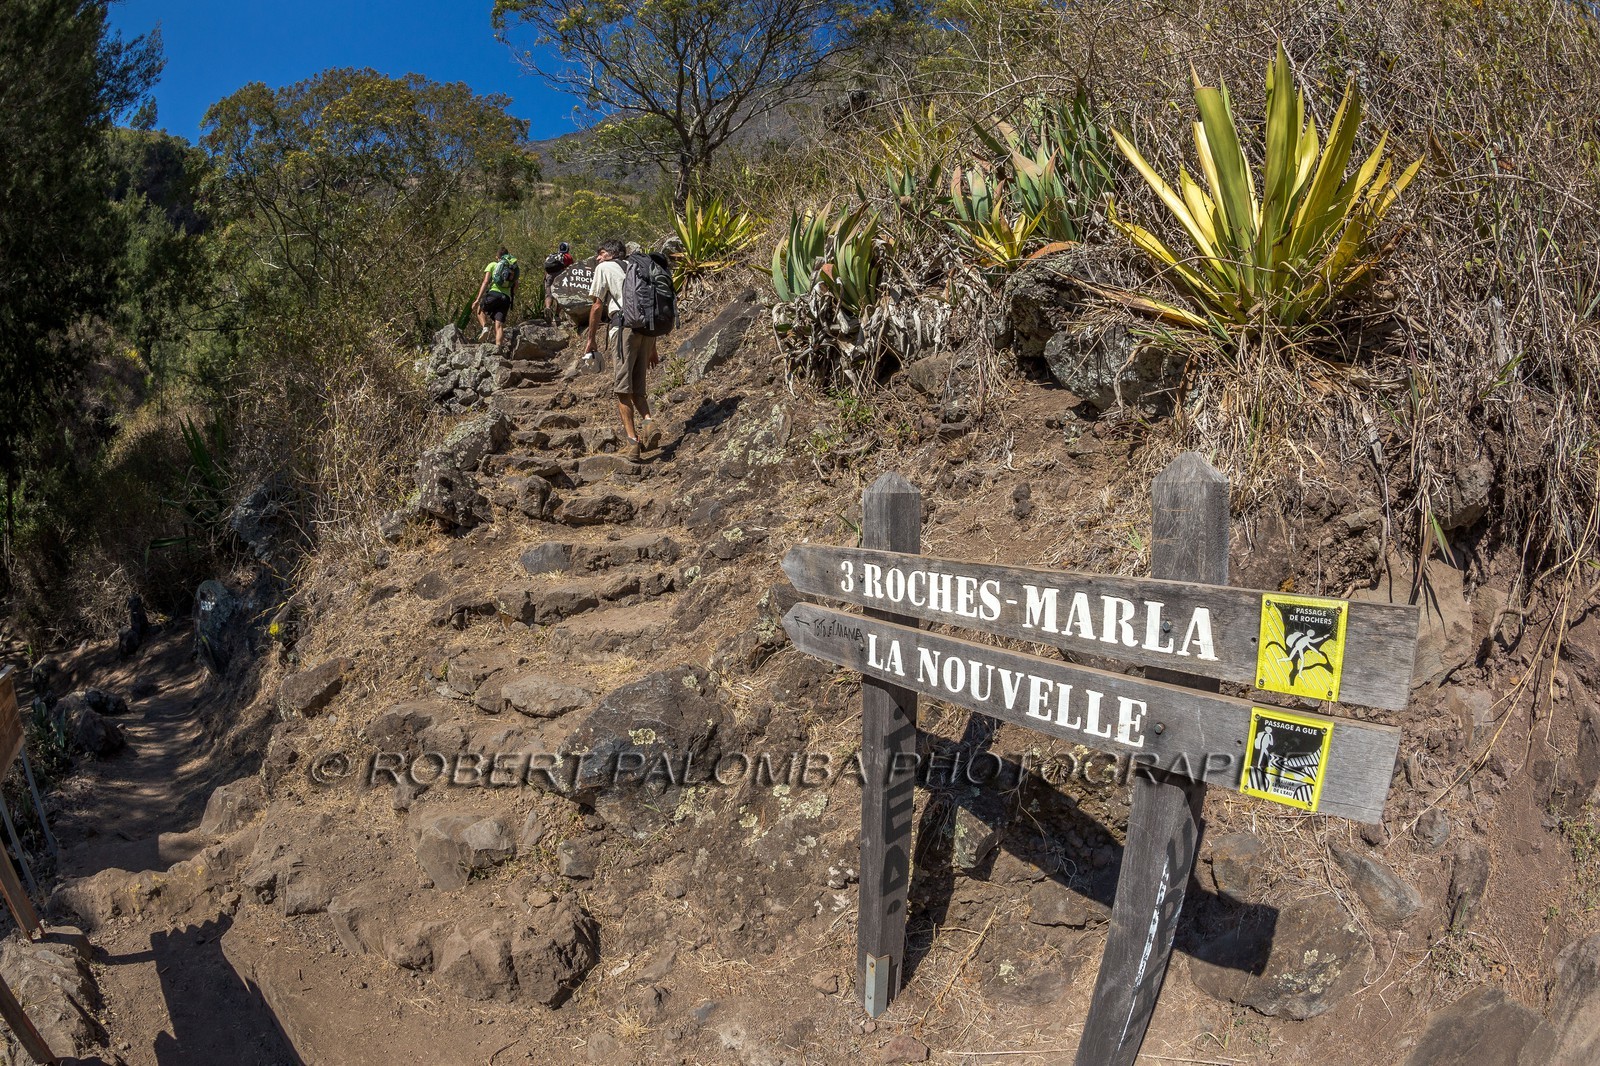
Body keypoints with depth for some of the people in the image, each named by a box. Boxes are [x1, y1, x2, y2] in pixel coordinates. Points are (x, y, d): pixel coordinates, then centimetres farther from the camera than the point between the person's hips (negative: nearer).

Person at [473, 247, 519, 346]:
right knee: (499, 326, 0)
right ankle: (498, 348, -15)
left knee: (480, 309, 27)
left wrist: (478, 299, -4)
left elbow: (486, 282, -1)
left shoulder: (492, 265, 10)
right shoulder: (513, 269, 21)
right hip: (506, 298, 2)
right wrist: (511, 305, 26)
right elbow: (515, 287, 17)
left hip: (494, 293, -2)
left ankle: (485, 327, 1)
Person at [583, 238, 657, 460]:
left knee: (622, 388, -7)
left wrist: (591, 339, 14)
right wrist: (652, 348, 27)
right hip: (647, 327, 6)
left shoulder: (604, 268, 12)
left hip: (625, 325, -6)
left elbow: (597, 306, 7)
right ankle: (649, 422, -12)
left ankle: (633, 439, -14)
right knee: (637, 388, 11)